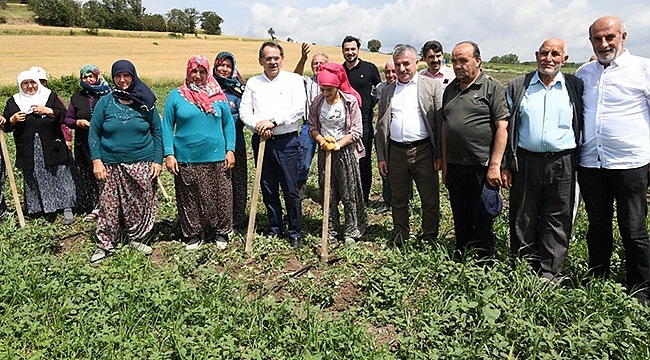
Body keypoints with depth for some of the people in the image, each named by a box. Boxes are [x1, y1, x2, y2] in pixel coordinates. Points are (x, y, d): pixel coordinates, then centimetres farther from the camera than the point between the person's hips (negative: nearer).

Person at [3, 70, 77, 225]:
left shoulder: (51, 96, 3)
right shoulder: (13, 102, 8)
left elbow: (64, 115, -2)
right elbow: (5, 126, 11)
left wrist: (48, 111, -15)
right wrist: (13, 119, -10)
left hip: (52, 147, -2)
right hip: (29, 152, 2)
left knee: (60, 177, 0)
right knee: (35, 181, 6)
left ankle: (67, 208, 7)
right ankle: (47, 209, 16)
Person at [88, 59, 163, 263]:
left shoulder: (145, 103, 4)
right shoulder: (105, 103, 3)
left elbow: (157, 132, 6)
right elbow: (94, 132, 4)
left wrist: (158, 160, -1)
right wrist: (96, 160, -5)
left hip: (142, 164, 0)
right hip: (111, 165, 0)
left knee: (140, 204, 7)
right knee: (109, 206, 3)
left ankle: (137, 238, 25)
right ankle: (104, 245, 16)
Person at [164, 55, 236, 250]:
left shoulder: (218, 95, 6)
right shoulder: (176, 96, 2)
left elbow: (229, 124, 7)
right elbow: (167, 126, 2)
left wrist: (230, 150, -1)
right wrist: (168, 154, -5)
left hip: (216, 159, 1)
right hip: (186, 159, 0)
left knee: (220, 198, 6)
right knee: (189, 201, 9)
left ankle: (221, 233, 23)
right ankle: (192, 234, 25)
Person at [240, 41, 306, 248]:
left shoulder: (294, 80, 2)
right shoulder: (253, 83, 11)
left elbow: (299, 108, -10)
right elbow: (244, 110, 6)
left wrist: (273, 121, -17)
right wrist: (257, 125, -13)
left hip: (287, 141, -3)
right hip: (261, 141, 3)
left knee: (290, 189, -1)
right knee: (268, 189, 11)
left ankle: (295, 231, 12)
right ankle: (275, 227, 27)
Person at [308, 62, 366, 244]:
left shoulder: (350, 101, -9)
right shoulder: (316, 103, 1)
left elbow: (356, 131, -9)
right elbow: (313, 127, 7)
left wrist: (338, 144, -17)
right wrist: (322, 141, -12)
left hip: (346, 150, -3)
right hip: (324, 152, 3)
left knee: (349, 194, 3)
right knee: (328, 195, 9)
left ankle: (351, 232, 16)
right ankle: (331, 231, 20)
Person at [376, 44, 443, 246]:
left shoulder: (432, 86, 2)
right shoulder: (388, 91, 13)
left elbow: (441, 122, -1)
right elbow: (381, 126, 13)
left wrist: (440, 154, -7)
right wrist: (381, 157, 7)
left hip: (423, 151, -3)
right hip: (396, 152, 3)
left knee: (430, 200, 4)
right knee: (398, 201, 12)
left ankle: (429, 241, 19)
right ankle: (400, 241, 26)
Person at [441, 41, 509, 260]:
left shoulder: (492, 88, -4)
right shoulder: (450, 90, 13)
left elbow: (502, 127, -10)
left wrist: (495, 165, -15)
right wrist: (444, 163, 12)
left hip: (481, 167, -5)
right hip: (454, 166, 5)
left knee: (482, 220, 5)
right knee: (460, 219, 15)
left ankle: (484, 262, 19)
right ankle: (460, 259, 28)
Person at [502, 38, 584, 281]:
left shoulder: (575, 87, 8)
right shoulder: (517, 87, 8)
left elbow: (583, 125, 10)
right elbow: (507, 128, 7)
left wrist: (580, 162, 3)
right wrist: (505, 165, 3)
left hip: (562, 163, 0)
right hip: (525, 162, 0)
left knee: (557, 221, 4)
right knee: (523, 220, 6)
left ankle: (549, 275, 15)